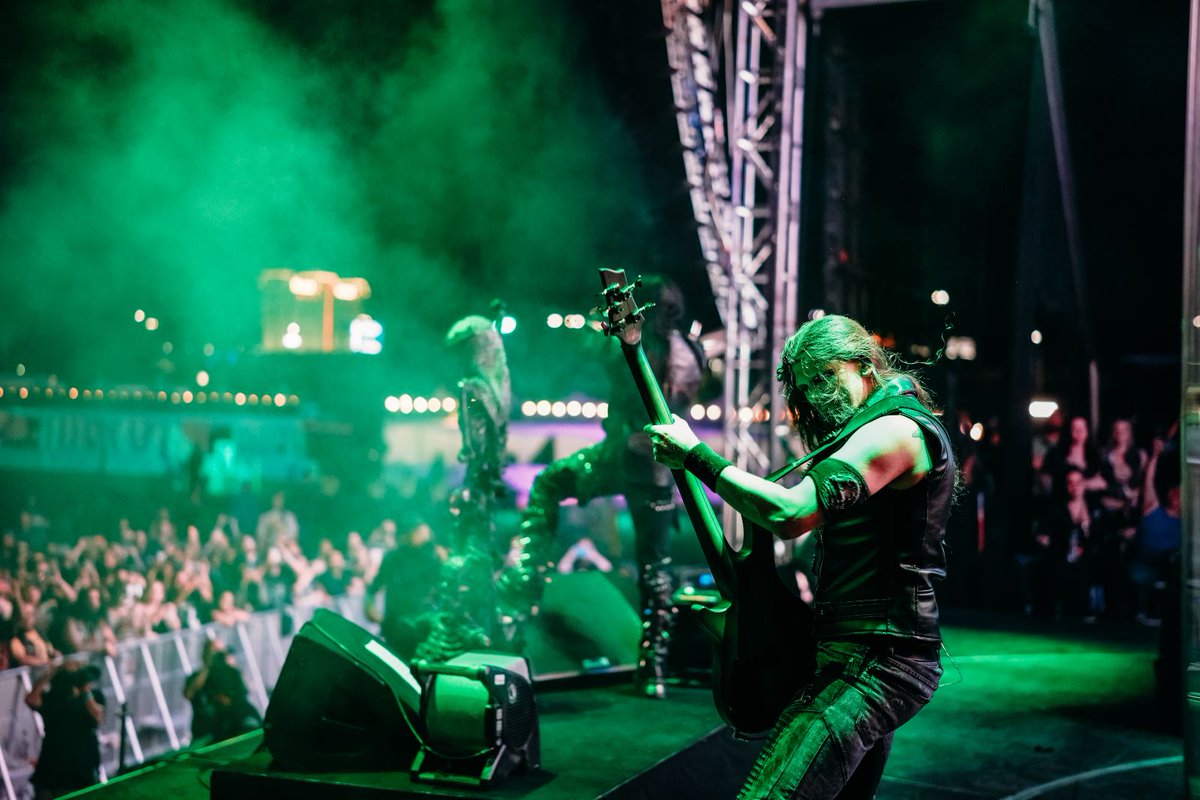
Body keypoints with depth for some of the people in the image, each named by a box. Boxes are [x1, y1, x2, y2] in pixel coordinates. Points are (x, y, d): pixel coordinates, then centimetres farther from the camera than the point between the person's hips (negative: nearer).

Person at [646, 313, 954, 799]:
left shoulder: (895, 428, -14)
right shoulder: (875, 430, 21)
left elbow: (792, 513, -25)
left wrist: (694, 457, -17)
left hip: (875, 663, -11)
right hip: (875, 656, 11)